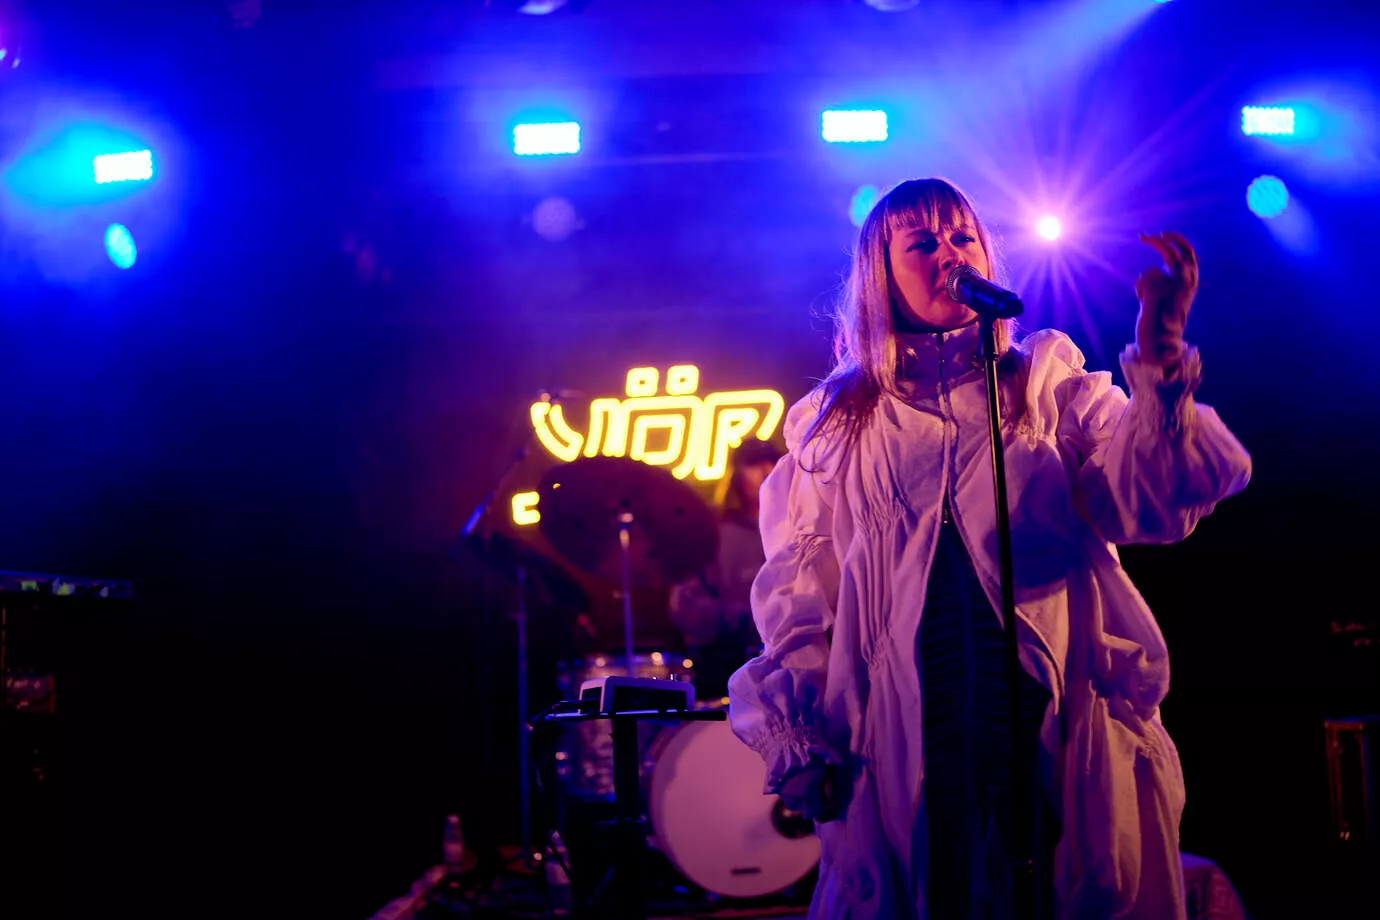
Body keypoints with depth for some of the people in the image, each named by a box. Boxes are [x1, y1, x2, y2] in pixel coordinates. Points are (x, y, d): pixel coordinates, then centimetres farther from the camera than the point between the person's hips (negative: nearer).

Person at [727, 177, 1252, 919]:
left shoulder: (1052, 386, 12)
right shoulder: (833, 420, 13)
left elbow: (1150, 504, -4)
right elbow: (797, 582, 10)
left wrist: (1159, 360, -16)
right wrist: (801, 739, 1)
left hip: (1063, 725, 0)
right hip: (901, 738, 0)